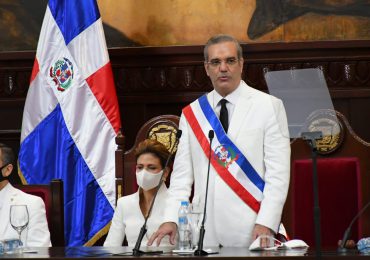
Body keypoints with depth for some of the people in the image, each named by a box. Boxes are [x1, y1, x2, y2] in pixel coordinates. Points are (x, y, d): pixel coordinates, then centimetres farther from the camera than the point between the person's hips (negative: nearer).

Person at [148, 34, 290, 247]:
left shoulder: (269, 107, 2)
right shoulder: (191, 114, 12)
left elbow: (278, 172, -5)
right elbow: (182, 174, 10)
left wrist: (266, 223, -15)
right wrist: (172, 219, -4)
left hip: (251, 231, -3)